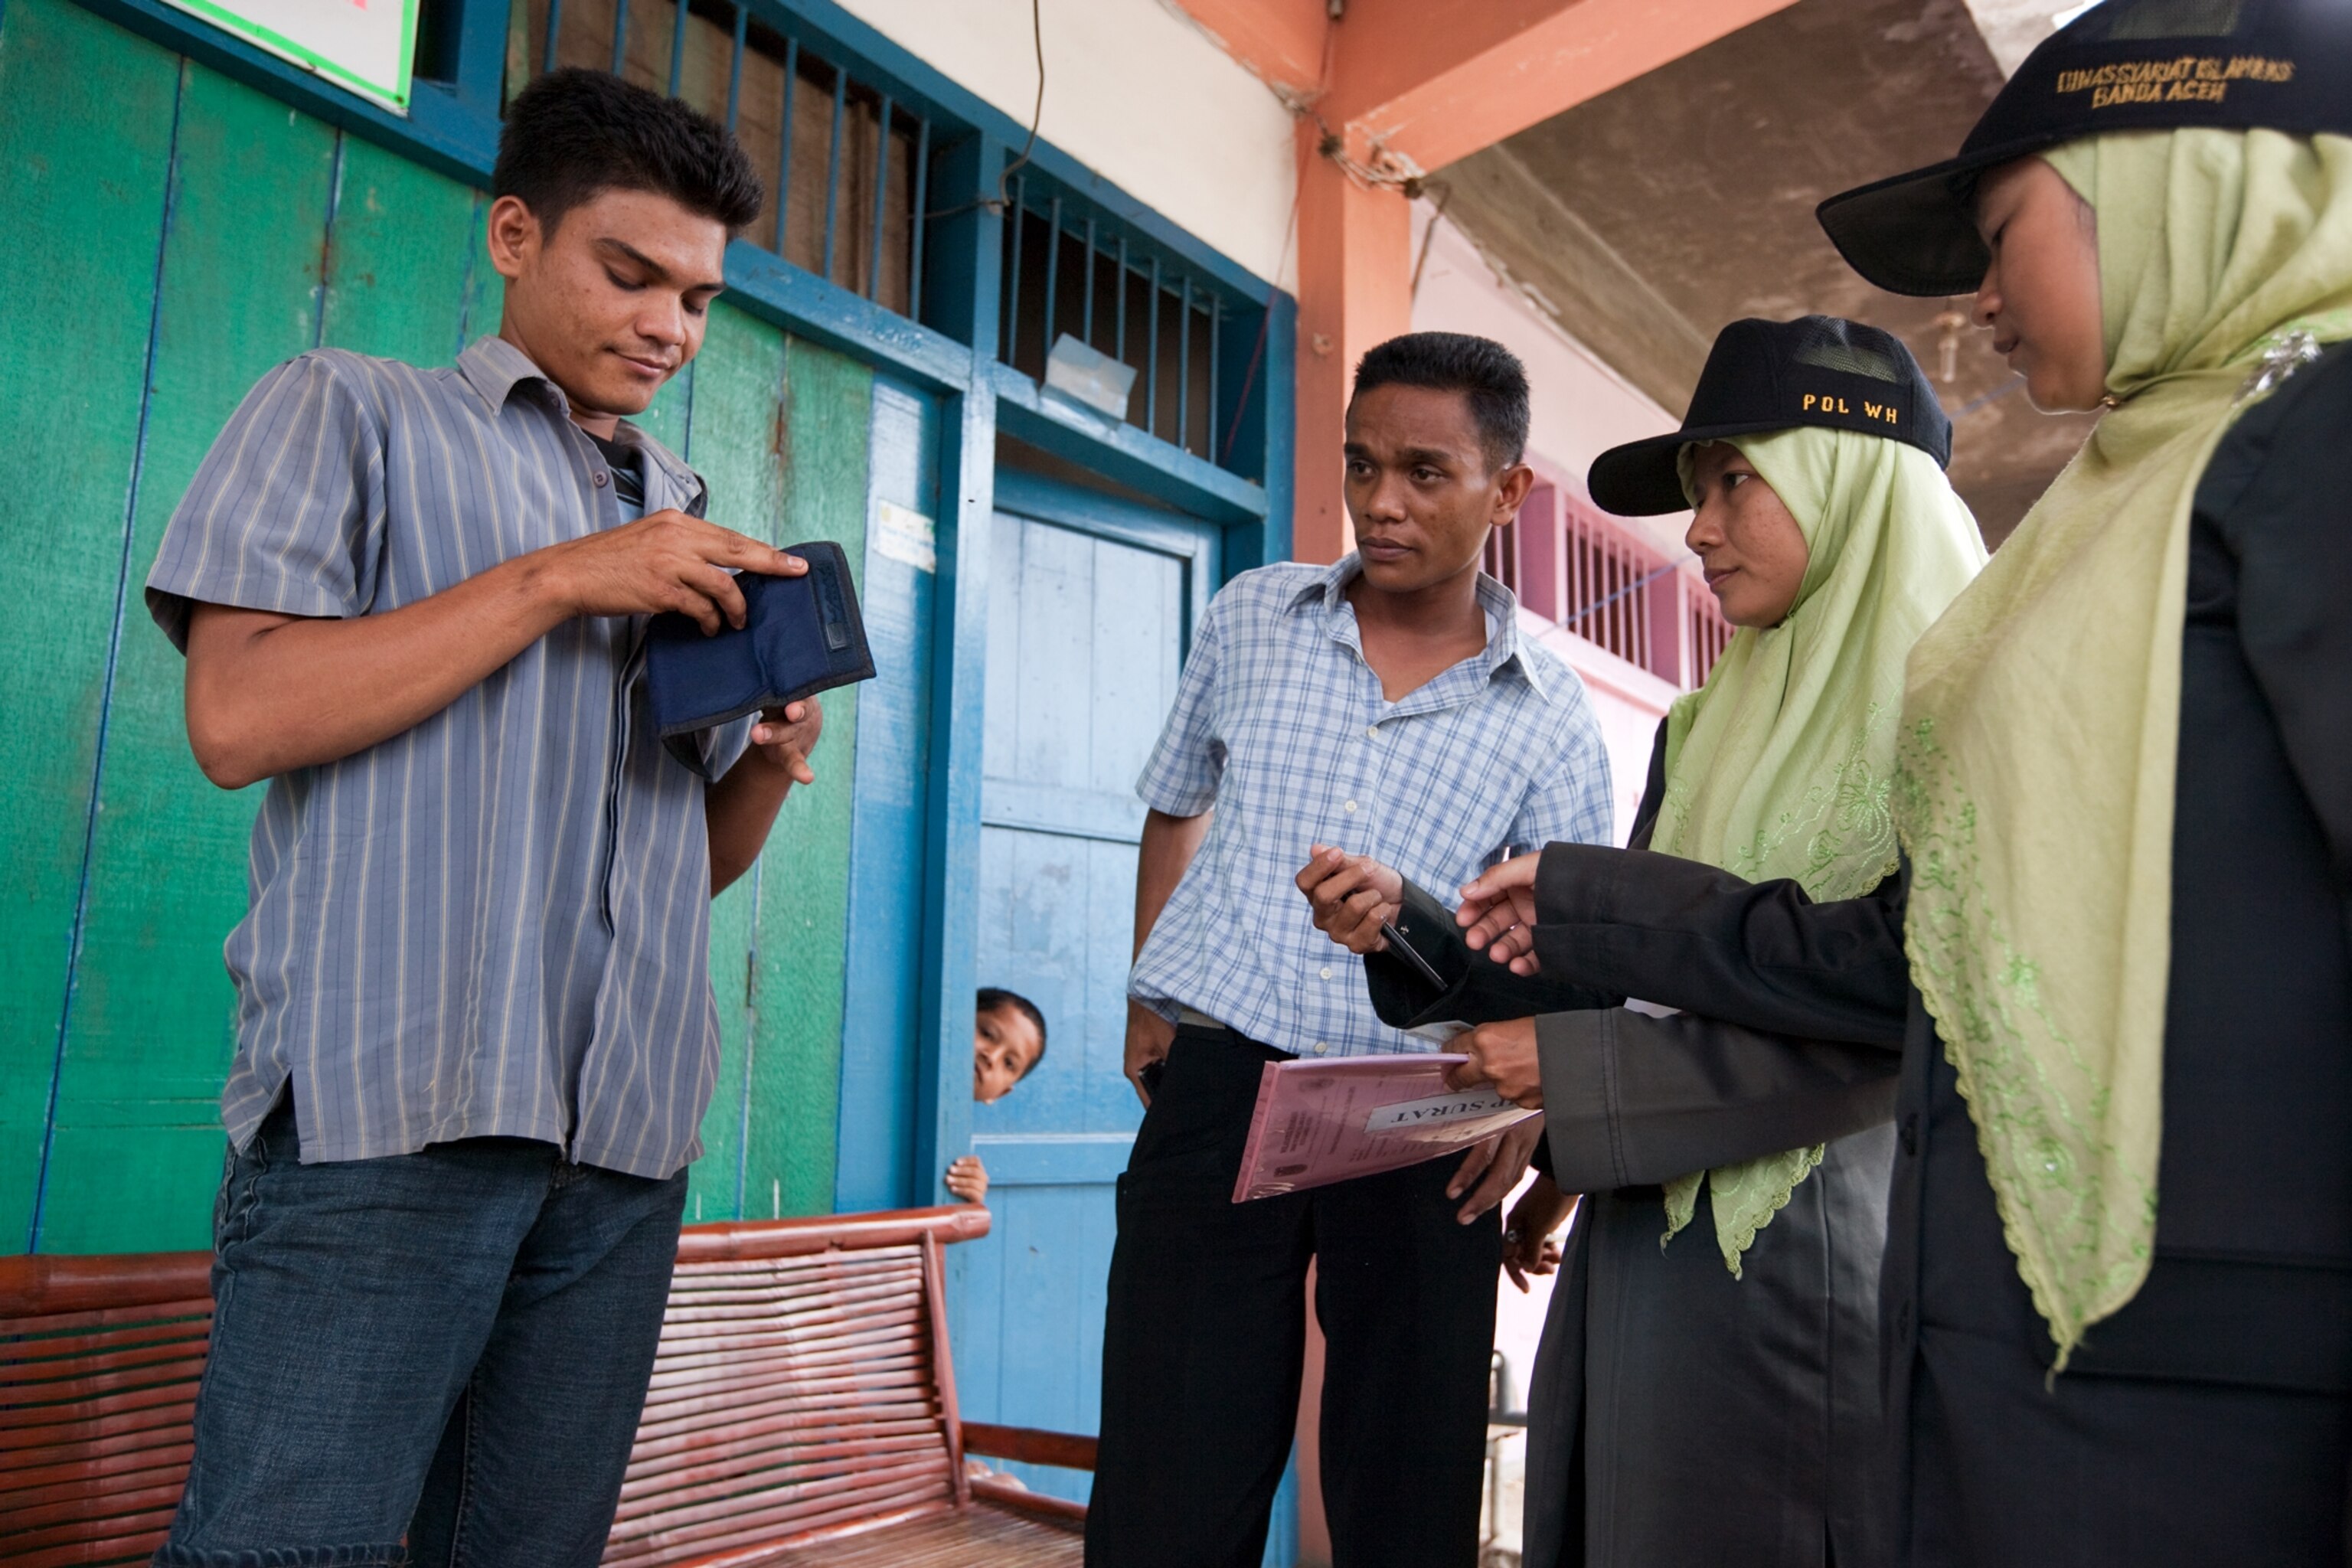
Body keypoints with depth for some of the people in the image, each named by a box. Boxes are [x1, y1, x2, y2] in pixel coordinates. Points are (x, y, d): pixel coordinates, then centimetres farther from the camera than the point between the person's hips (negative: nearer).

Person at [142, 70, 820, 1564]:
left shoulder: (688, 528, 24)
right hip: (393, 1109, -5)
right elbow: (238, 715, -7)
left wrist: (774, 756, 0)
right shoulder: (352, 411, 9)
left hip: (627, 1136, 5)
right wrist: (556, 579, -10)